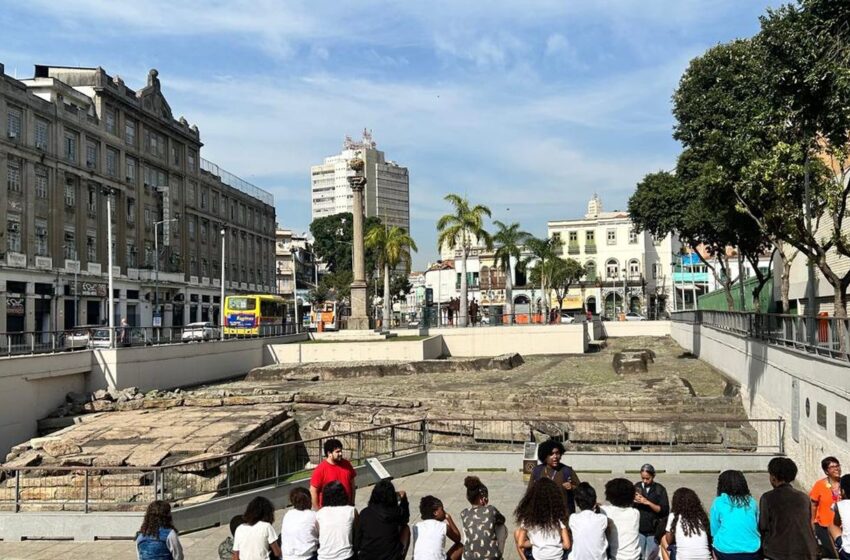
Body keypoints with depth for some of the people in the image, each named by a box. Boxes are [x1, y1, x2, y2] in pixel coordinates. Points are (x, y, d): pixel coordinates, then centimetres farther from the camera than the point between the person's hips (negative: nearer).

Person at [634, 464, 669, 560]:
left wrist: (648, 502, -17)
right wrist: (634, 501, -13)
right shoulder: (636, 487, 4)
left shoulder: (660, 489, -1)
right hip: (638, 530, 1)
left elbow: (665, 510, -7)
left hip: (654, 531, -1)